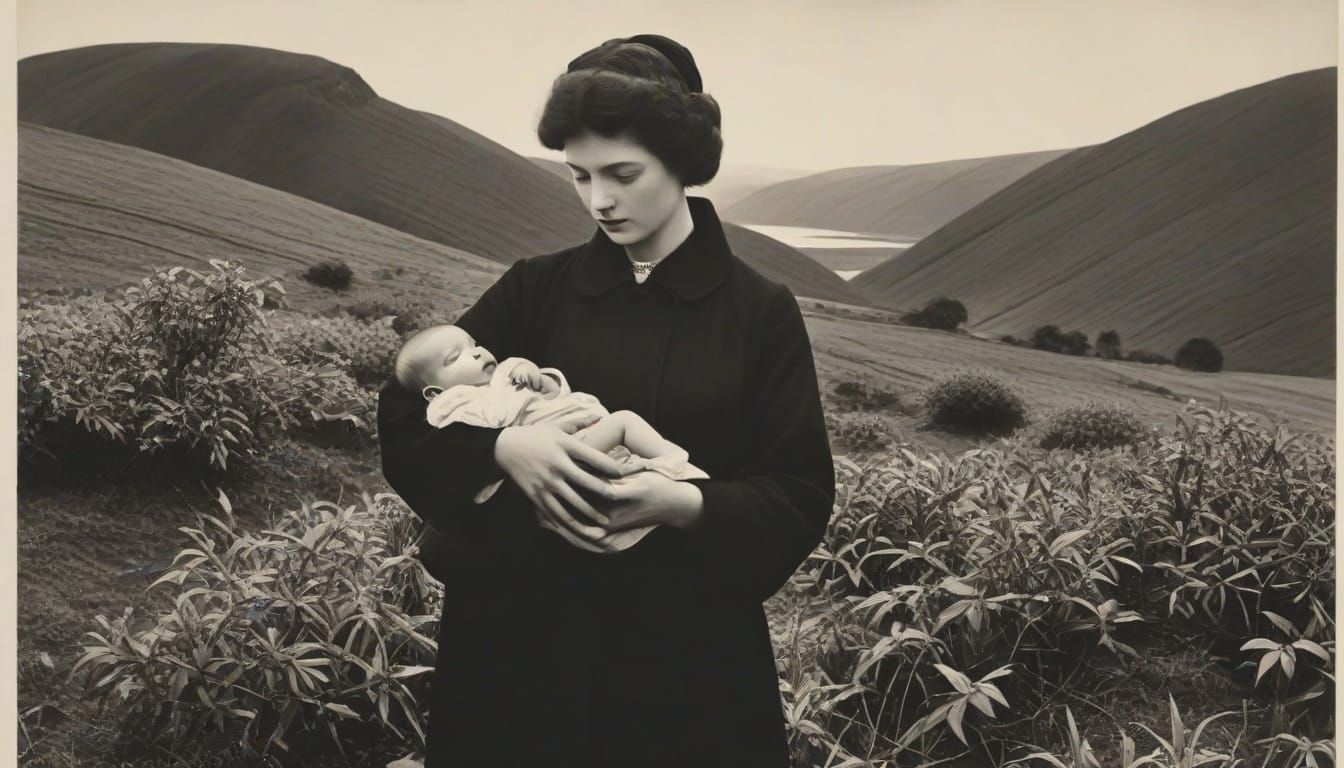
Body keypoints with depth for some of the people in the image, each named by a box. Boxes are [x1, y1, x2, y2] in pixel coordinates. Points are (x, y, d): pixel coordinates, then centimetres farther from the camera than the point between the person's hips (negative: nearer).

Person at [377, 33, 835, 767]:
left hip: (689, 656, -1)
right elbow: (403, 415, 0)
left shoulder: (762, 312, -3)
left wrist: (691, 505, -23)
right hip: (522, 640, 2)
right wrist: (499, 443, -20)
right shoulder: (535, 289, 2)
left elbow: (802, 499, -5)